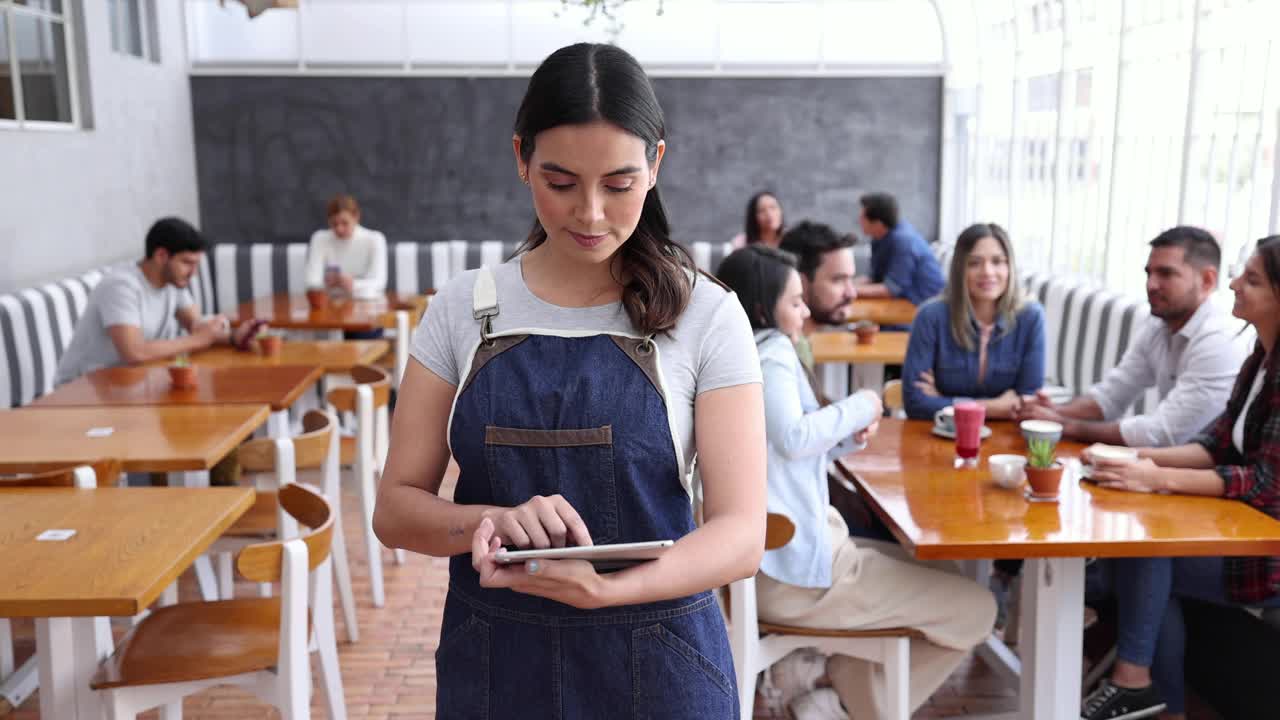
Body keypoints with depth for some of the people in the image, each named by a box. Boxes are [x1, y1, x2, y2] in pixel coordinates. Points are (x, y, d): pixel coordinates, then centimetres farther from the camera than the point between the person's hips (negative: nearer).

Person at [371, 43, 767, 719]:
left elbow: (741, 533, -14)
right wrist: (493, 521, -23)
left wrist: (603, 588, -31)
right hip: (491, 661, 2)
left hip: (655, 664, -1)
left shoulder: (706, 317, -9)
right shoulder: (463, 309, -3)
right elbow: (396, 509, -2)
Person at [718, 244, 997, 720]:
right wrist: (859, 407, -14)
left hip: (774, 550, 10)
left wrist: (847, 437, 3)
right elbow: (793, 438, -30)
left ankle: (813, 665, 13)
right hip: (793, 565, -10)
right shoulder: (769, 353, -15)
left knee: (920, 568, 29)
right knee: (975, 608, -1)